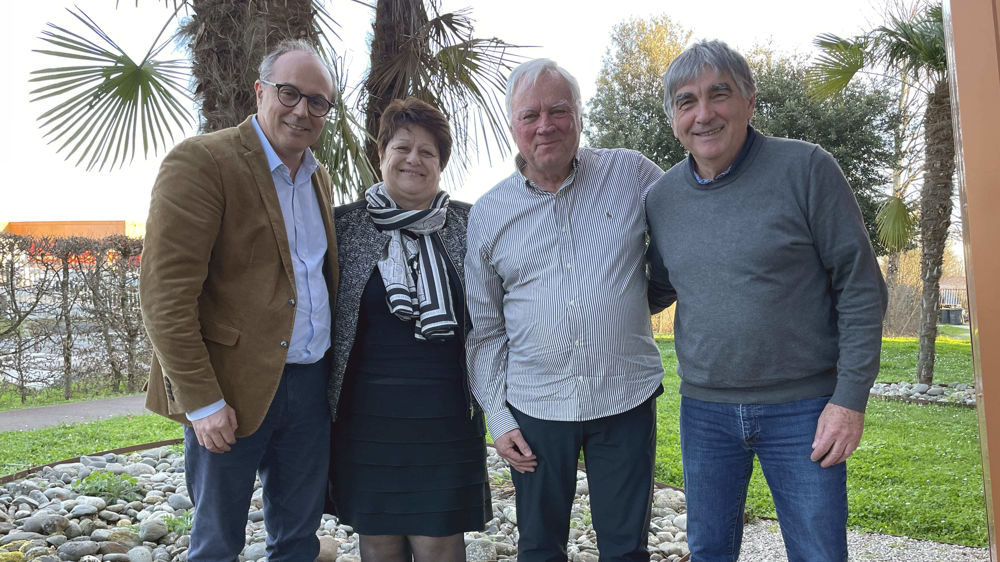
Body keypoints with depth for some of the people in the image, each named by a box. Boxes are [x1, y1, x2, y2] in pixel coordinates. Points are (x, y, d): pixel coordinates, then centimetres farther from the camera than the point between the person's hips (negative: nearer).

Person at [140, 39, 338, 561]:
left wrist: (334, 363, 10)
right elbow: (165, 292, -16)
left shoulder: (318, 176, 11)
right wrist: (202, 401, -17)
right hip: (233, 389, -6)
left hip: (310, 380, 6)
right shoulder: (200, 161, -11)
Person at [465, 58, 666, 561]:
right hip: (535, 406, 1)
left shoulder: (631, 175, -2)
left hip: (627, 399, -1)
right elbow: (483, 328, 6)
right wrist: (497, 417, 3)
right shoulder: (487, 215, 3)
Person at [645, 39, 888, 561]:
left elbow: (860, 285, -7)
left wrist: (851, 397, -11)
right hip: (704, 410, 3)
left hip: (801, 409, -3)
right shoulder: (660, 198, 2)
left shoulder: (806, 169, -9)